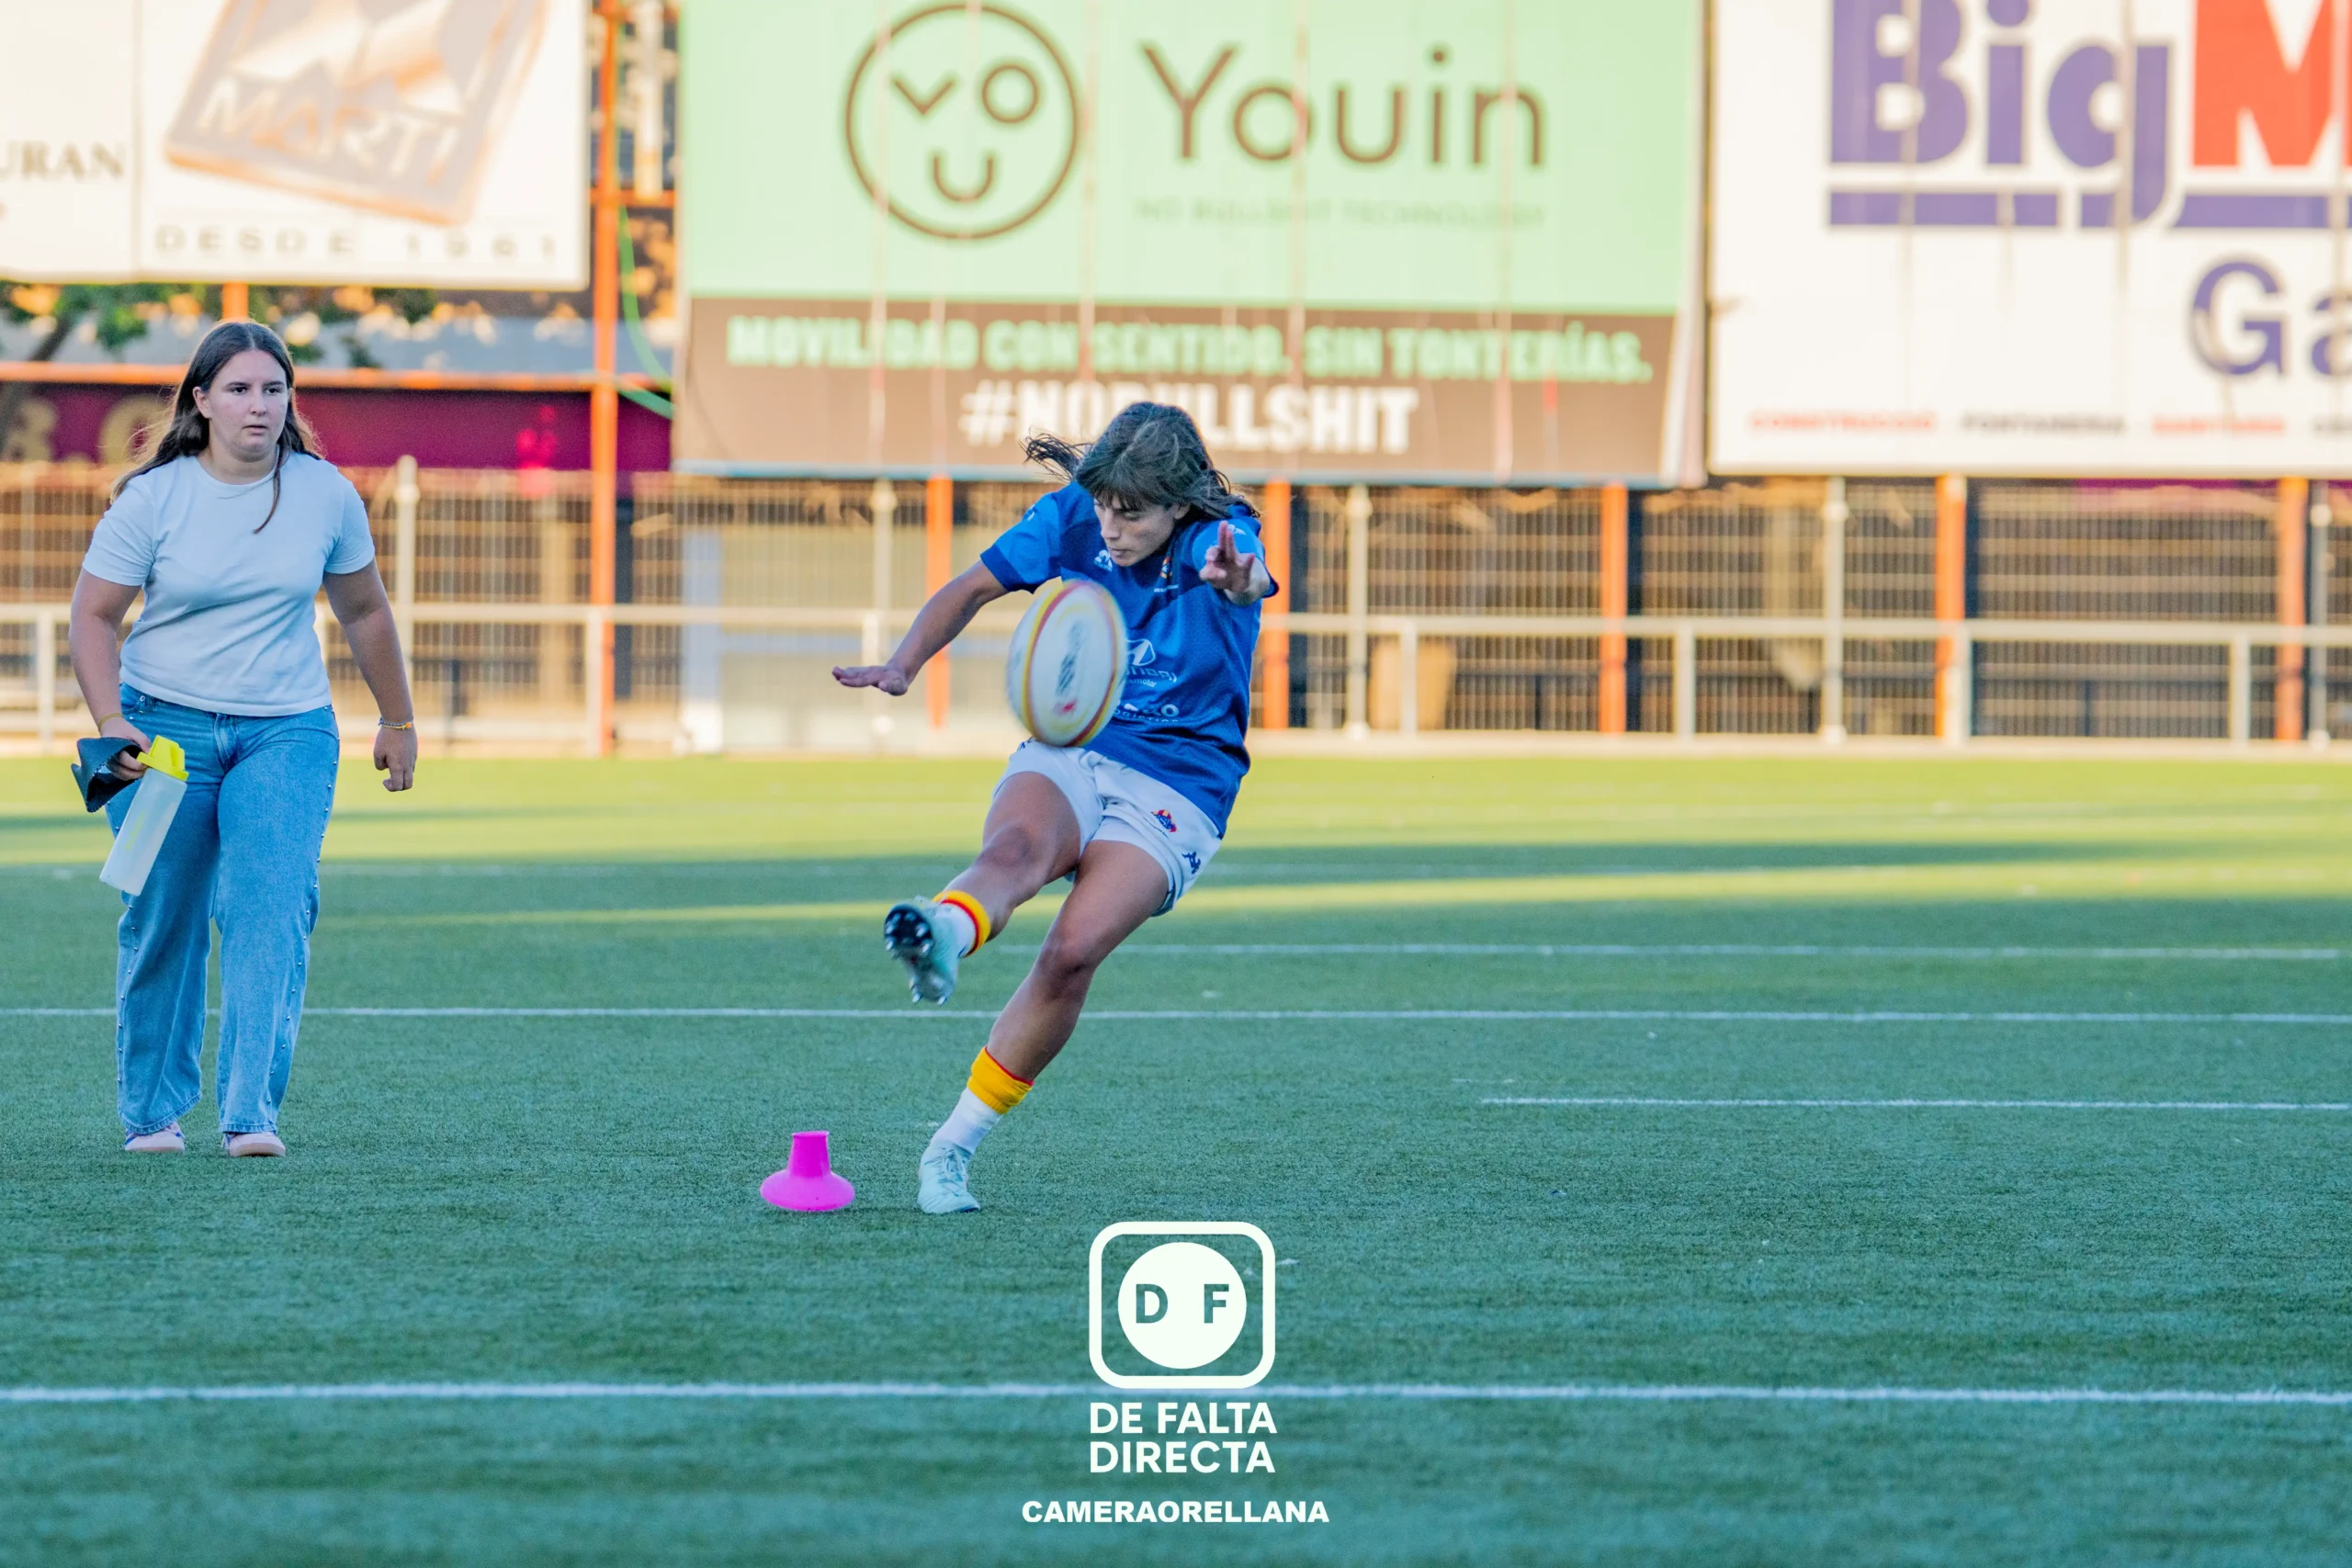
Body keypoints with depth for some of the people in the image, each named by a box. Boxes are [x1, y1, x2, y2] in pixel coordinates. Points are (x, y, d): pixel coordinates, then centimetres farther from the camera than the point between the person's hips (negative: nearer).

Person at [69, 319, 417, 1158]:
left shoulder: (326, 494, 1)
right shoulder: (152, 498, -6)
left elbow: (364, 611, 14)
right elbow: (93, 615, -5)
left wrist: (397, 721, 20)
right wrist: (112, 722, -19)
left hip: (287, 734, 1)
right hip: (166, 728, -1)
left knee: (272, 907, -17)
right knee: (162, 922, 3)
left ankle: (251, 1112, -21)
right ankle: (150, 1112, 20)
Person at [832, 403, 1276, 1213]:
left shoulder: (1219, 538, -15)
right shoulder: (1073, 516, -3)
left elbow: (1249, 578, -40)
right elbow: (974, 587, 10)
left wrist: (1237, 581, -66)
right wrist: (904, 665, -8)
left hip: (1176, 789, -2)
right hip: (1068, 756, 2)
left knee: (1073, 951, -25)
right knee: (1017, 849, -35)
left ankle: (953, 1146, -16)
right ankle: (941, 939, -70)